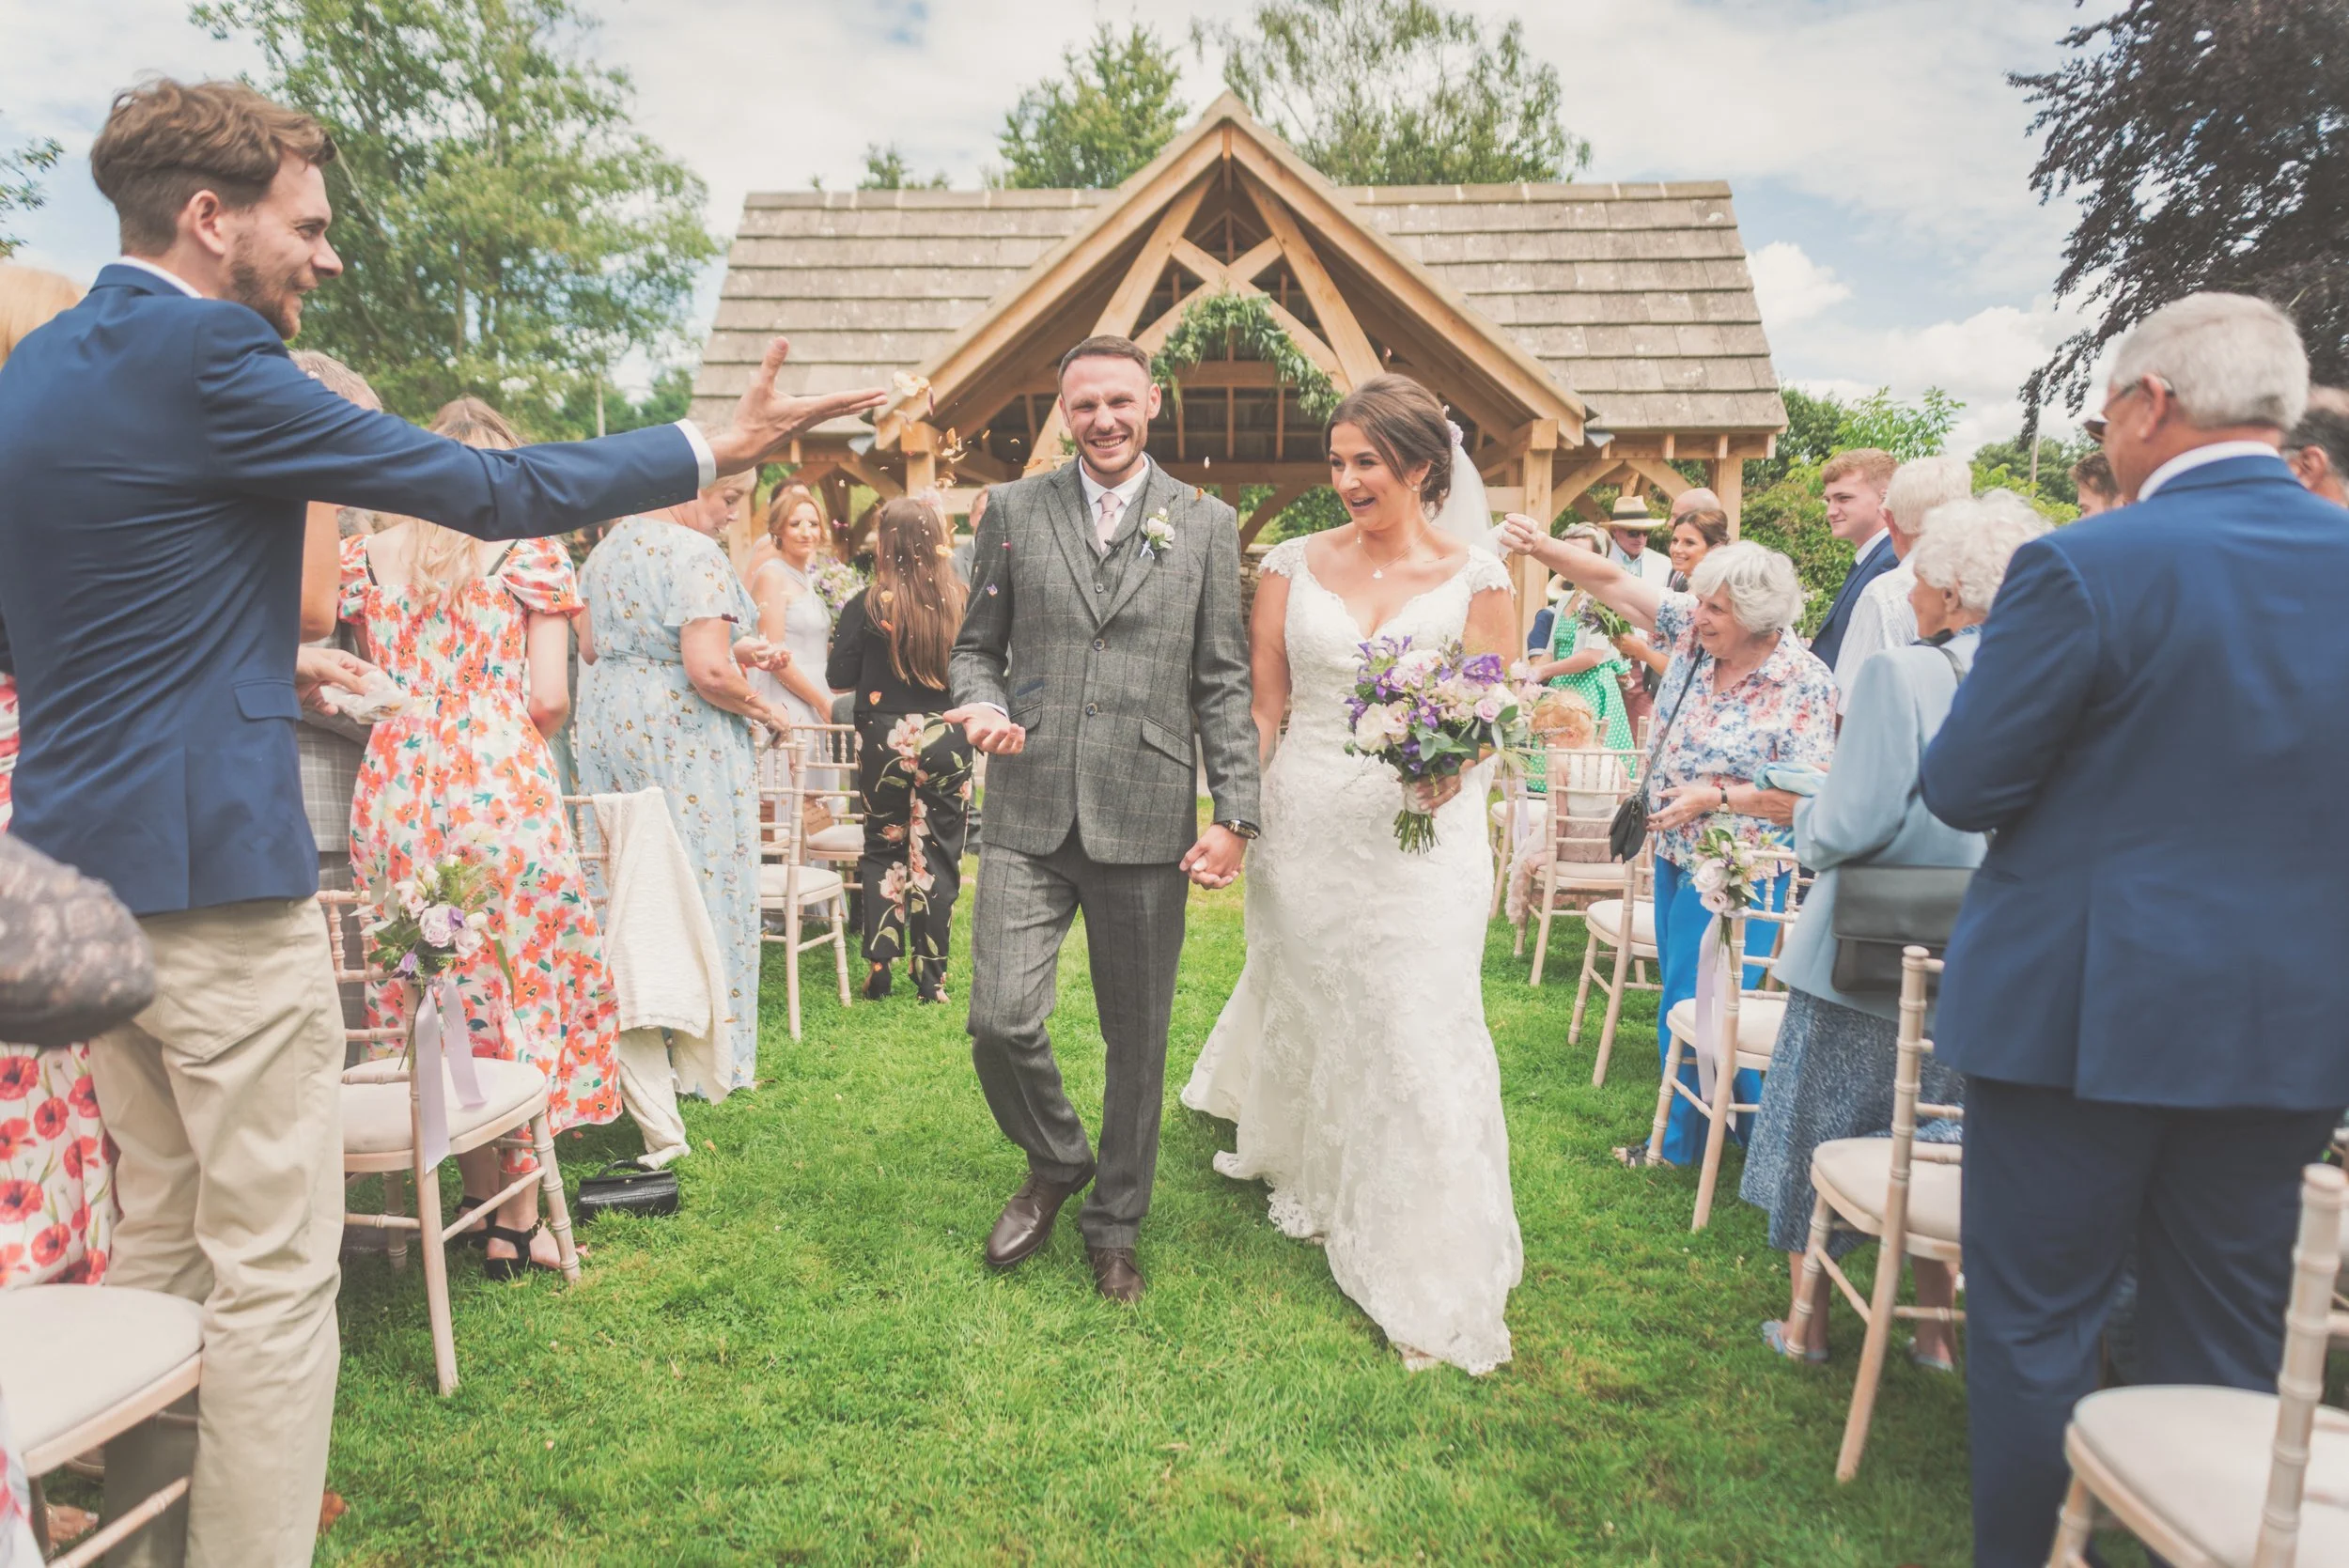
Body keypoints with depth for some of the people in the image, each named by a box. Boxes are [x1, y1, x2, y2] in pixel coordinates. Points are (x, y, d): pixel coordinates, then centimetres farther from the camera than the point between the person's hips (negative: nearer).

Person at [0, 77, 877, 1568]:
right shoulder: (202, 355, -14)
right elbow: (490, 492, -14)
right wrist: (713, 447, -6)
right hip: (213, 864, -10)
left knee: (158, 1240, 20)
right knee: (274, 1268, 0)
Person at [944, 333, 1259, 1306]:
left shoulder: (1207, 523, 6)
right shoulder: (1013, 509, 8)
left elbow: (1225, 682, 4)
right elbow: (976, 644, 13)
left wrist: (1236, 815, -4)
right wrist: (981, 703, -11)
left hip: (1147, 822, 0)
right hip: (1029, 817, 1)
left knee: (1138, 1040, 9)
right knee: (1000, 1023, -6)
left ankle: (1114, 1224, 30)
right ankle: (1055, 1166, 26)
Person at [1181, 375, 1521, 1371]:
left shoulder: (1474, 578, -3)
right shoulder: (1295, 566, 2)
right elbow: (1263, 707, 3)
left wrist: (1449, 773, -22)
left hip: (1422, 831, -2)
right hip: (1305, 823, 3)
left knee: (1417, 1034, -3)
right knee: (1308, 1012, 17)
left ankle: (1432, 1290, 11)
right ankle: (1309, 1177, 47)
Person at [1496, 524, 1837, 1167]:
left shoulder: (1804, 685, -18)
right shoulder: (1694, 630, -3)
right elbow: (1613, 582, -3)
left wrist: (1715, 797, -21)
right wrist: (1542, 547, -15)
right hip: (1673, 851, 7)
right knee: (1682, 998, 15)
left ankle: (1682, 1142, 18)